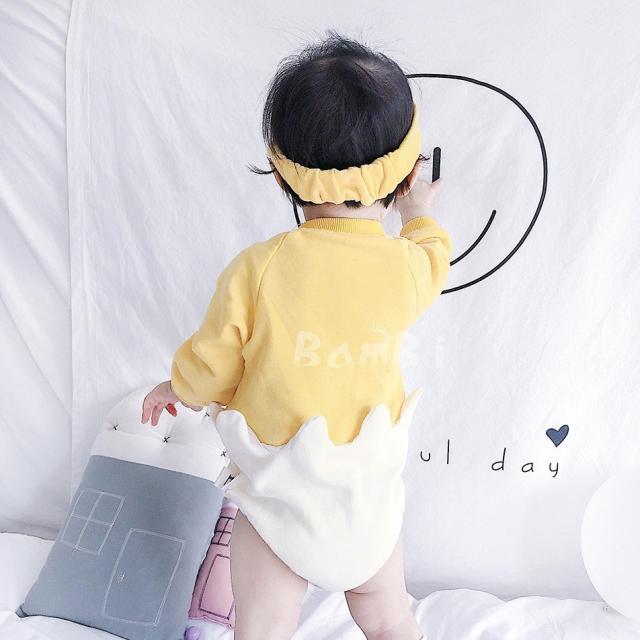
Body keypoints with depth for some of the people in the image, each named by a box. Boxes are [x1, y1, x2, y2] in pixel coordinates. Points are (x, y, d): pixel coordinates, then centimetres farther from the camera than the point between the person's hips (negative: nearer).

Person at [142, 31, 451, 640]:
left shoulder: (256, 269, -22)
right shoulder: (408, 267, -14)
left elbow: (210, 369, -10)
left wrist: (176, 388, 14)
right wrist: (419, 212, 32)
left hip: (281, 498, -2)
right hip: (371, 495, 3)